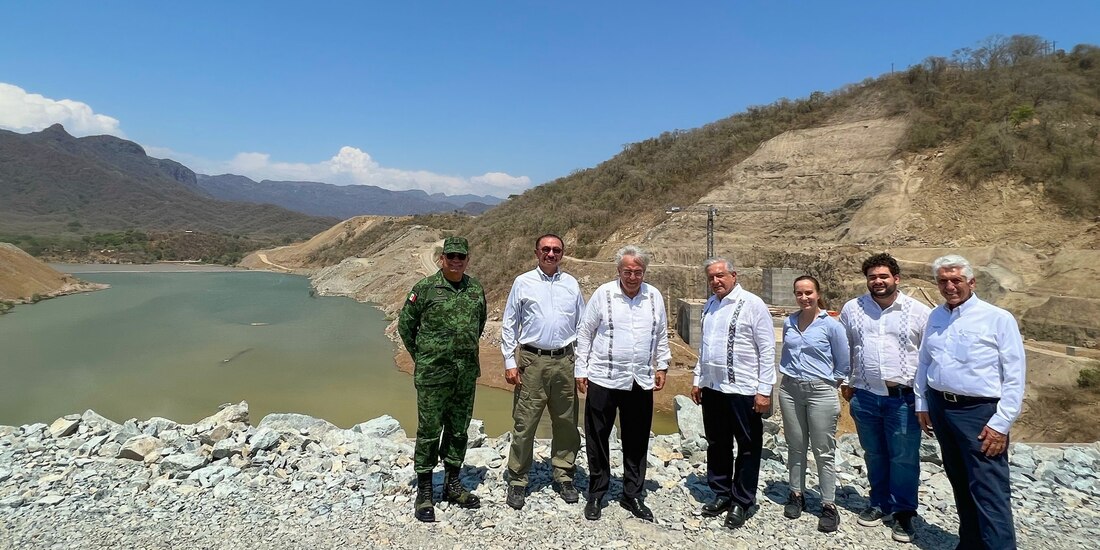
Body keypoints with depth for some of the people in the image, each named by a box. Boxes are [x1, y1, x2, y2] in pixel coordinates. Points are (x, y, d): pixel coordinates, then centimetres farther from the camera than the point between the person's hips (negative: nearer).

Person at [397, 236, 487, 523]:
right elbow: (405, 324, 1)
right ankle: (424, 492, 17)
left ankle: (452, 483, 30)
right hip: (432, 373, -4)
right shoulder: (425, 288, -8)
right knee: (429, 431, 3)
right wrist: (421, 358, 5)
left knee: (459, 430, 14)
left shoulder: (476, 289, 5)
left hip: (467, 373, 5)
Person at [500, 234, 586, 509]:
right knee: (524, 423, 1)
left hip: (565, 361, 3)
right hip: (531, 361, -2)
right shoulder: (522, 283, 2)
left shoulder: (572, 284, 9)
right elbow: (508, 325, 3)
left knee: (566, 422, 10)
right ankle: (517, 481, 15)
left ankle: (564, 477, 26)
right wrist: (510, 362, -3)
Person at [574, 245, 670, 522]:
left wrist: (662, 366, 10)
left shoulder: (655, 296, 4)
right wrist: (581, 370, -2)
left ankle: (632, 496, 29)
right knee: (597, 440, 7)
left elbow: (661, 335, 15)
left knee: (637, 442, 12)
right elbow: (585, 333, 0)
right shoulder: (603, 294, -5)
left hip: (641, 382, 3)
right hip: (603, 380, -3)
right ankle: (596, 495, 25)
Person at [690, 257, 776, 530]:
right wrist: (697, 380, 16)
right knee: (717, 445, 16)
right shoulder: (710, 305, 10)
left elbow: (767, 350, -11)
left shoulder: (752, 304, -10)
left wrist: (764, 390, -14)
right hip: (712, 388, 6)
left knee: (748, 448, 8)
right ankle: (721, 494, 32)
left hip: (743, 391, -6)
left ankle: (741, 502, 23)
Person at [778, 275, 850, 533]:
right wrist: (791, 376, 14)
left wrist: (826, 383, 6)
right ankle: (796, 495, 29)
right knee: (795, 447, 14)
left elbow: (843, 365, 1)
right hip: (790, 390, 4)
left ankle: (829, 506, 15)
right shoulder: (789, 323, 5)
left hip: (820, 392, -4)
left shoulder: (831, 325, -7)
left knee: (824, 452, 4)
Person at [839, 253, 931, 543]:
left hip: (904, 398, -2)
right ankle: (880, 504, 32)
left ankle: (904, 513, 23)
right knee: (874, 455, 15)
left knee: (904, 458, 5)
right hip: (865, 397, 2)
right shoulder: (852, 308, 3)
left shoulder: (919, 311, -4)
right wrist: (845, 381, 12)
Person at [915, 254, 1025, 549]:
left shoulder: (998, 318, -8)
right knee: (959, 482, 17)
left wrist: (1001, 424, -13)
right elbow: (924, 362, 16)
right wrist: (922, 404, 13)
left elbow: (1015, 376, -9)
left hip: (978, 411, -6)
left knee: (989, 491, -7)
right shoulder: (935, 317, 8)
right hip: (939, 407, 6)